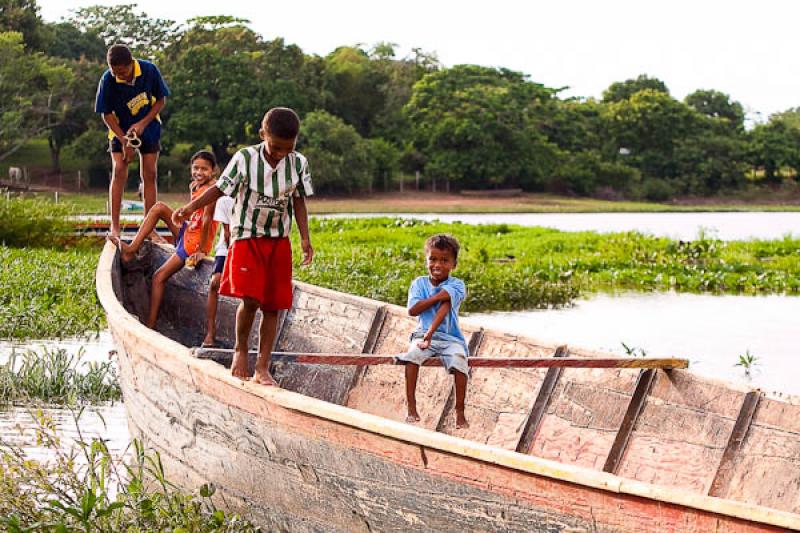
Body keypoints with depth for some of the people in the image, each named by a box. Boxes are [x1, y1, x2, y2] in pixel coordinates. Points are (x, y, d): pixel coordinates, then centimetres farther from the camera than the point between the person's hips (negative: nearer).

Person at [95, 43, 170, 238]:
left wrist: (143, 123, -19)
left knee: (149, 174, -2)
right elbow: (106, 114, -13)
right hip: (120, 129, -1)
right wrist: (124, 141, -19)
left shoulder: (149, 70, -20)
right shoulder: (108, 80, -23)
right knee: (119, 171, -15)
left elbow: (161, 100, -7)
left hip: (148, 126, 1)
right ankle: (114, 226, -13)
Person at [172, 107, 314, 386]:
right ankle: (240, 349, 6)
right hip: (247, 238, -3)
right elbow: (220, 189, -6)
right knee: (250, 299, -18)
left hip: (279, 241, 3)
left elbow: (299, 202, 6)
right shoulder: (245, 159, -10)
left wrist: (305, 238, 1)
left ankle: (262, 367, 8)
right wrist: (190, 207, -17)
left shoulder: (298, 163, -2)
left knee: (273, 305, 2)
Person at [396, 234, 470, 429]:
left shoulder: (456, 285, -4)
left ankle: (460, 412, -17)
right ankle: (411, 408, -25)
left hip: (450, 337, -1)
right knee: (412, 355, -30)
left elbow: (445, 308, -19)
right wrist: (437, 297, -16)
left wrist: (430, 334, -33)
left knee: (459, 362, -30)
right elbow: (413, 310, -7)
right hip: (423, 334, 1)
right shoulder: (419, 283, 6)